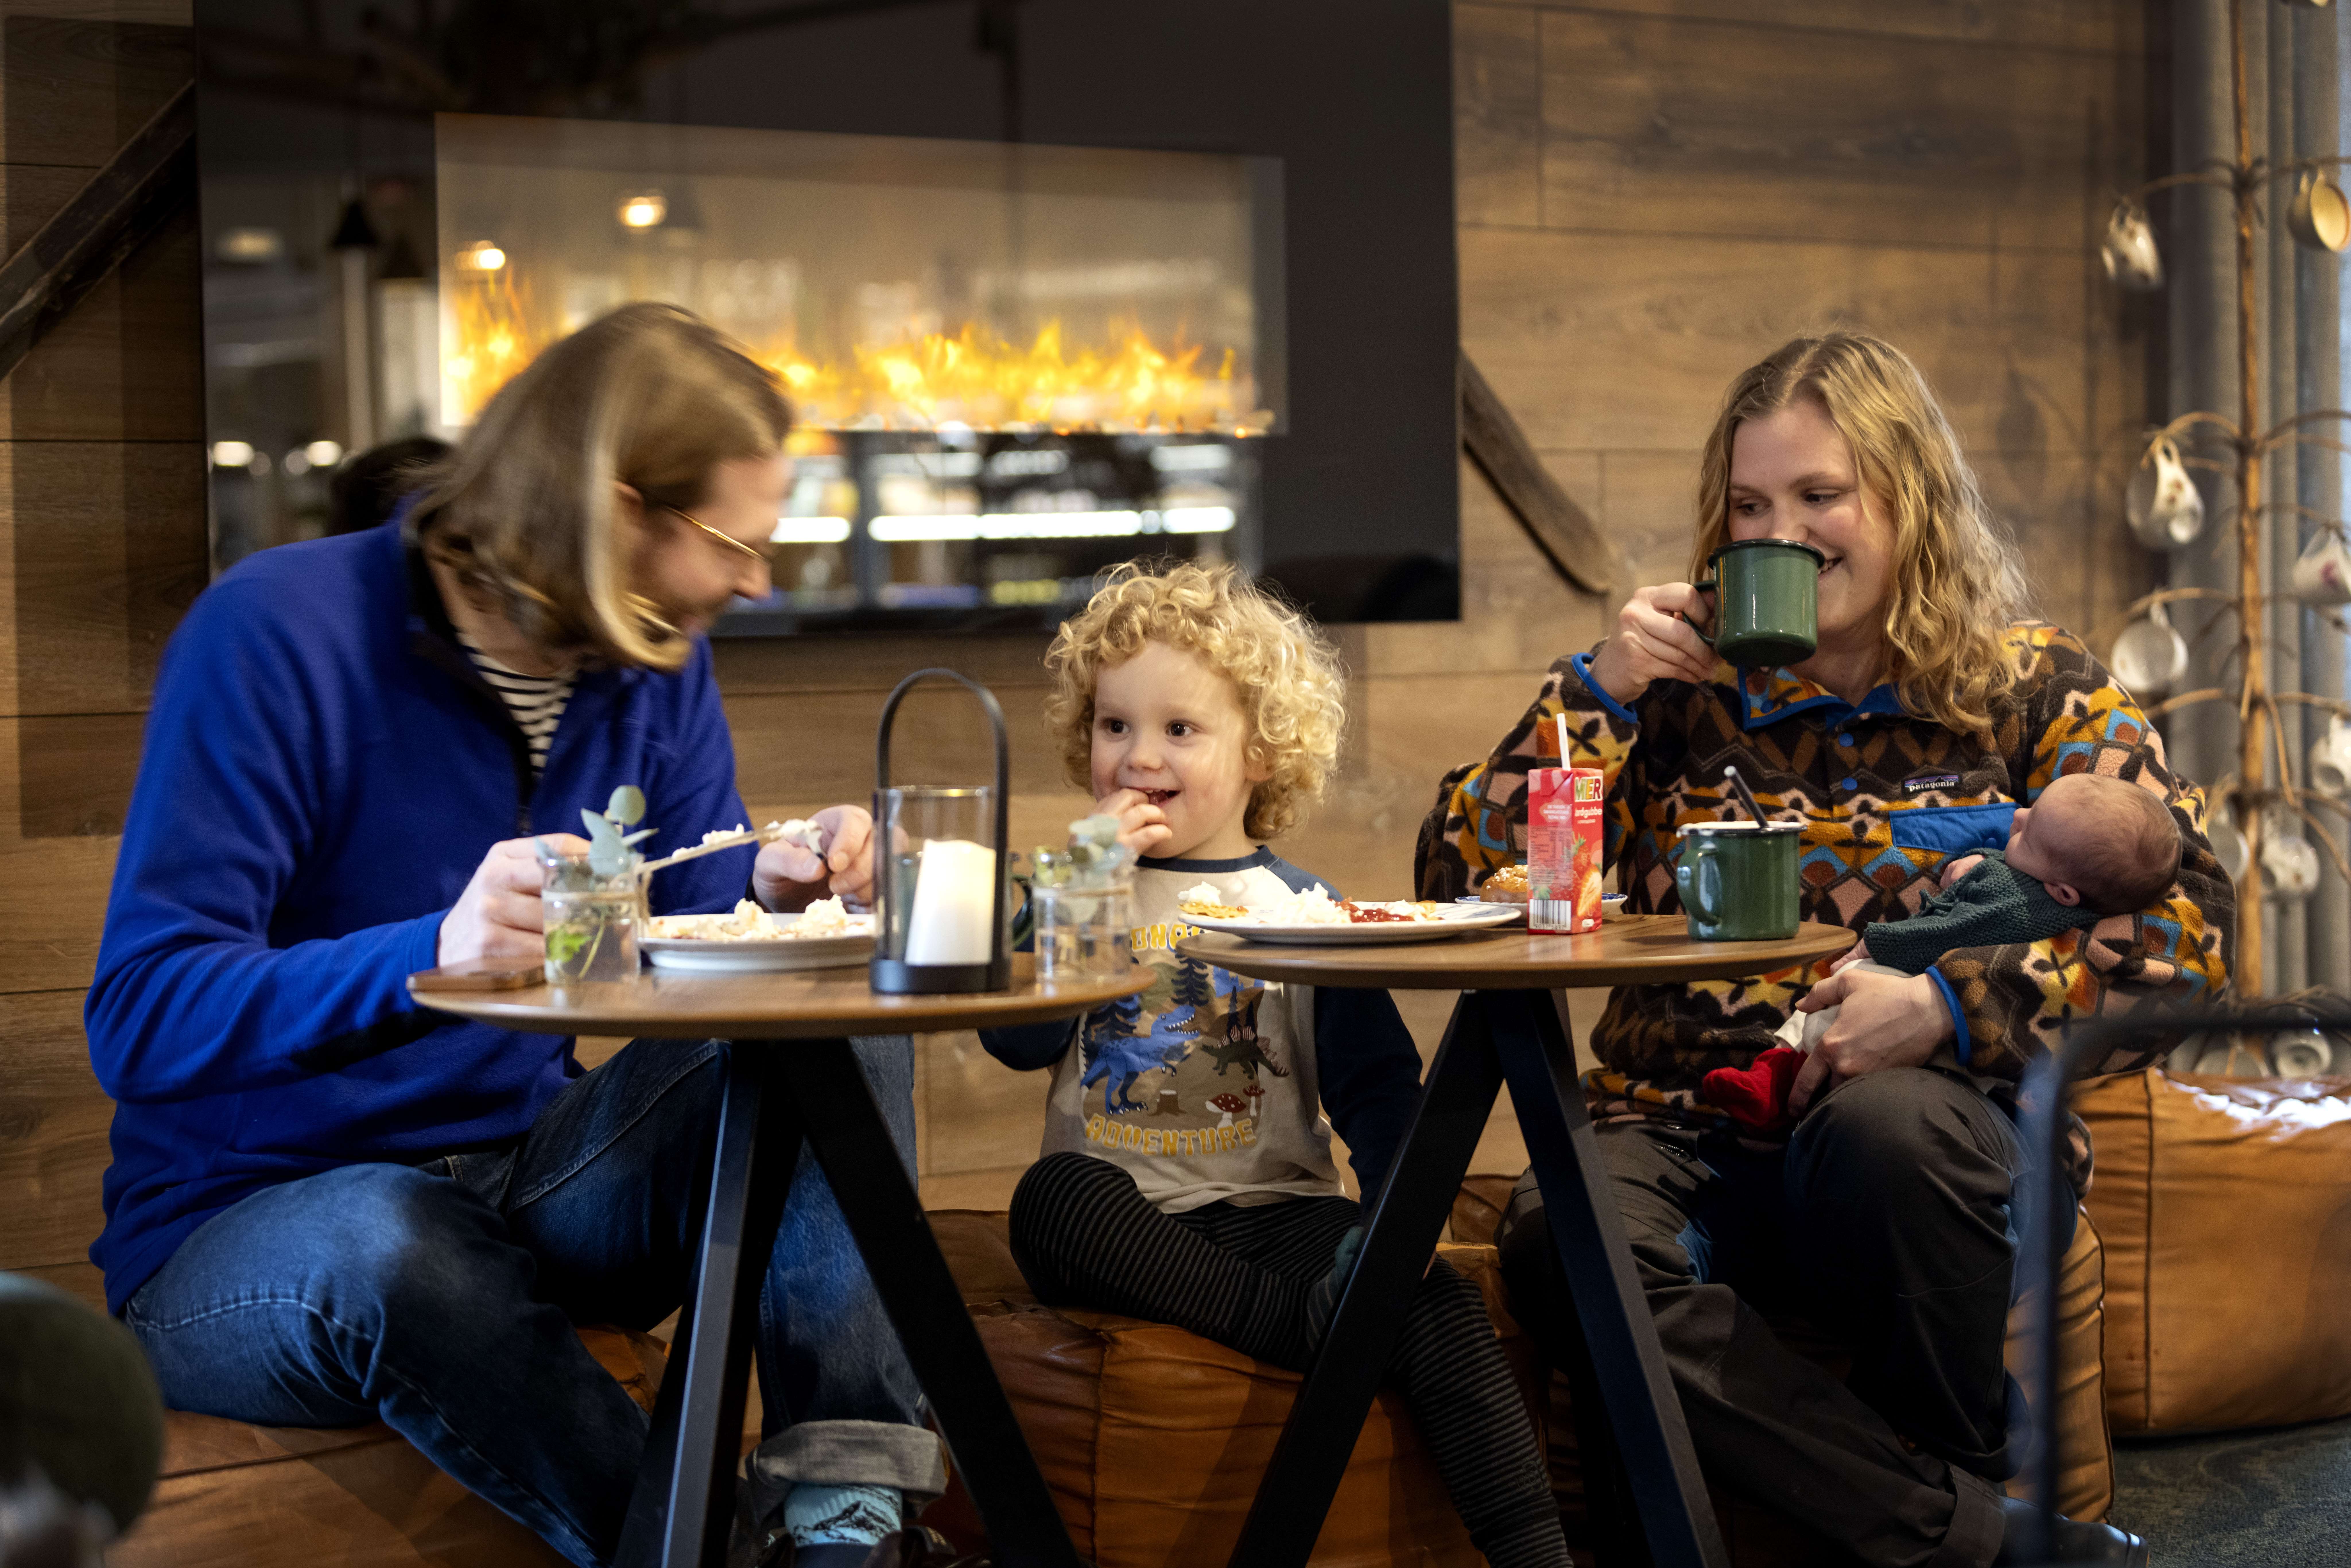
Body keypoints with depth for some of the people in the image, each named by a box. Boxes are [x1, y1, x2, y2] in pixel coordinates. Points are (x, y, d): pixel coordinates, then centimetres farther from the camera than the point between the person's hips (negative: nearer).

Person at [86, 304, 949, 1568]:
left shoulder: (656, 662, 3)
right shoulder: (278, 632, -17)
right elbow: (142, 1018, -24)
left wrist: (770, 894, -17)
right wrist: (436, 953, -40)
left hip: (529, 1180, 6)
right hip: (245, 1229, -6)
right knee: (386, 1246, -40)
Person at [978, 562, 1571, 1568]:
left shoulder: (1303, 910, 9)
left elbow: (1373, 1082, 4)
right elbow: (1017, 1038, -6)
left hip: (1277, 1208, 0)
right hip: (1123, 1214, 0)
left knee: (1436, 1300, -27)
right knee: (1054, 1195, -34)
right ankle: (1298, 1322, -31)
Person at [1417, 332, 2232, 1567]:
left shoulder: (2037, 693, 9)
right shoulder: (1677, 694, 11)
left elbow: (2183, 925, -5)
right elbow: (1458, 892, 4)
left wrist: (1951, 1006, -18)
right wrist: (1596, 690, -5)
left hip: (1924, 1147, -1)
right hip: (1689, 1134, 2)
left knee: (1888, 1122, -37)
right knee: (1562, 1241, -32)